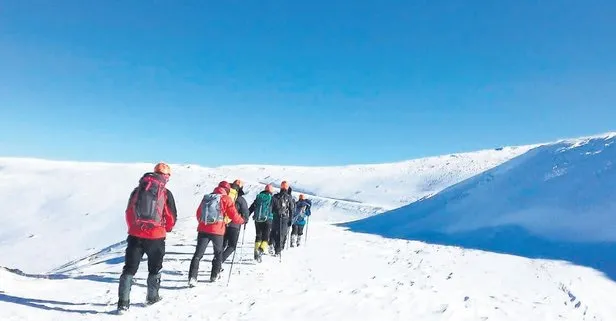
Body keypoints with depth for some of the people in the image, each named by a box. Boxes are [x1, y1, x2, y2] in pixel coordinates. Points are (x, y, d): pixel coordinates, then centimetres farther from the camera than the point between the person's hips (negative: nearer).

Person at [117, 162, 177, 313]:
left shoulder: (137, 190, 5)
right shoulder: (166, 193, -5)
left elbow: (128, 213, 10)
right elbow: (171, 218, -1)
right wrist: (165, 229, 20)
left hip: (135, 236, 2)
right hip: (156, 237, -2)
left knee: (129, 269, 9)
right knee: (154, 268, 17)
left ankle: (123, 302, 5)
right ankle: (152, 297, 29)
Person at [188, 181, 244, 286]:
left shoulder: (206, 197, 12)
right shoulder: (226, 199, -2)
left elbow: (198, 213, 19)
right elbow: (234, 215, -2)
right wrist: (242, 220, 17)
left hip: (203, 229, 3)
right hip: (217, 230, -3)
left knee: (198, 254, 3)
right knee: (218, 253, 18)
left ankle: (192, 277, -8)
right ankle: (214, 276, 24)